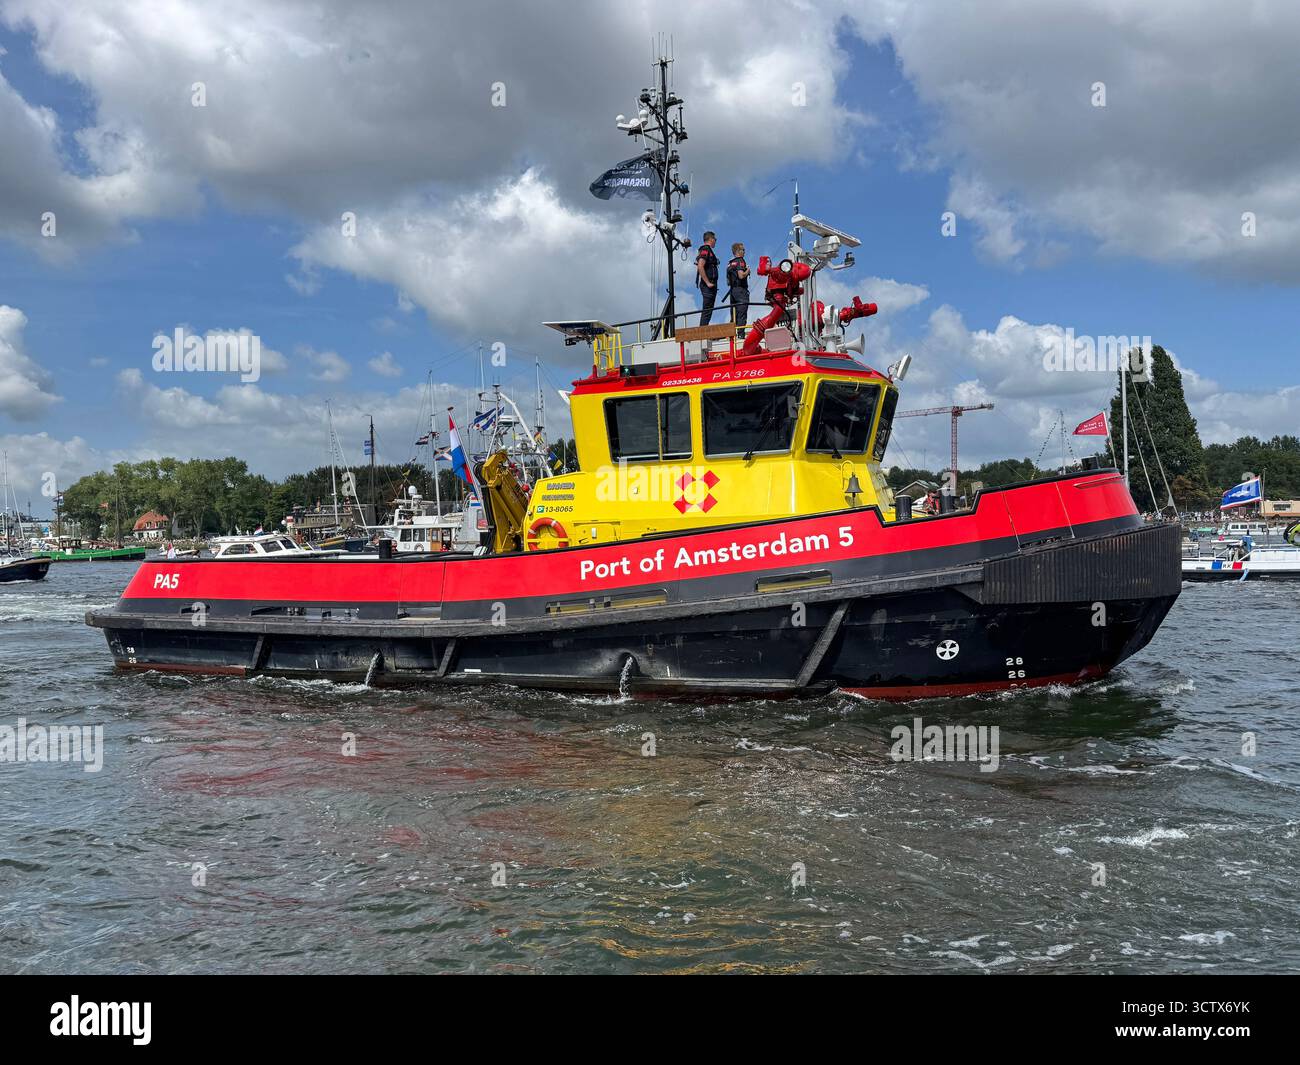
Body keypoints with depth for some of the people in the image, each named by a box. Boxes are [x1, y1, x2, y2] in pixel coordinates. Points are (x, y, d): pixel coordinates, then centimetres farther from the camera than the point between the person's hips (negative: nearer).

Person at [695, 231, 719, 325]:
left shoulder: (707, 250, 21)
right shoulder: (706, 250, -9)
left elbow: (700, 267, 26)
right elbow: (700, 267, -22)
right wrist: (708, 283, -21)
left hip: (709, 286, 10)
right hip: (708, 286, -10)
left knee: (707, 311, 10)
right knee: (706, 311, -12)